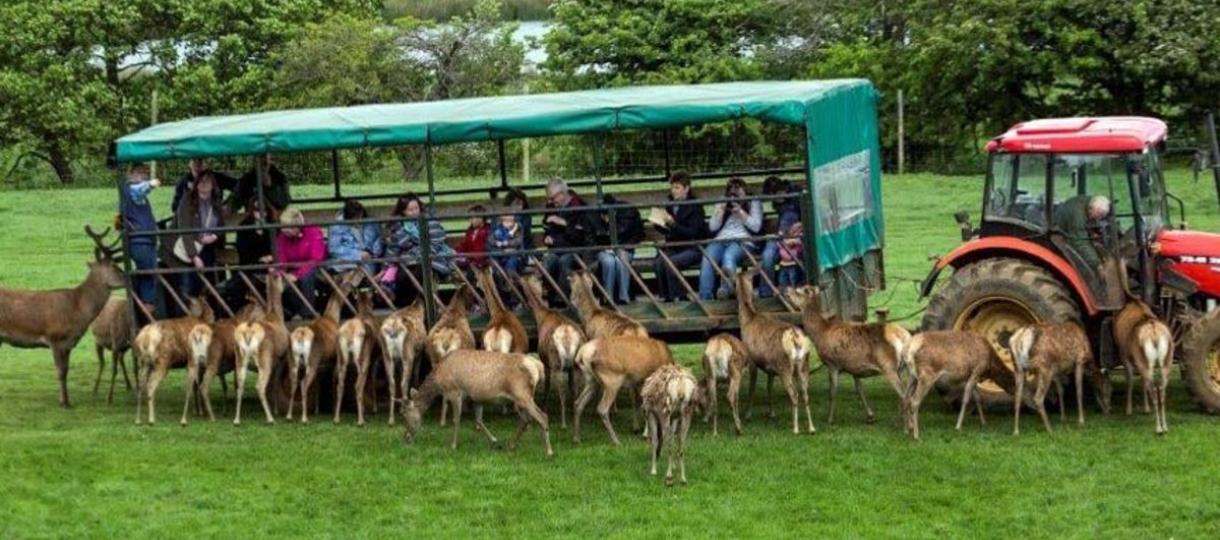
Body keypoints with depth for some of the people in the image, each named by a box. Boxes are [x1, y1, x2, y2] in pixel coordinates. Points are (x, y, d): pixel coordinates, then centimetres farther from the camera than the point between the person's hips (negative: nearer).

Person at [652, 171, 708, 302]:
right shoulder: (671, 205, 9)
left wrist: (673, 224, -27)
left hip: (693, 248, -5)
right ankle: (664, 297, -15)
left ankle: (677, 297, -19)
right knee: (657, 263, -25)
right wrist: (658, 225, -5)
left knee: (670, 262, -31)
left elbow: (692, 232, -16)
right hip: (673, 248, 5)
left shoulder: (695, 206, -6)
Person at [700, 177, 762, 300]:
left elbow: (756, 227, 4)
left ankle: (726, 288, -63)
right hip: (721, 240, 3)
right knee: (707, 259, -32)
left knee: (729, 256, -40)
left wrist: (740, 212, -4)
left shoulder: (753, 203, 17)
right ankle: (704, 298, -41)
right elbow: (713, 227, 15)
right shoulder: (721, 204, 26)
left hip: (743, 241, -3)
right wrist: (721, 209, 2)